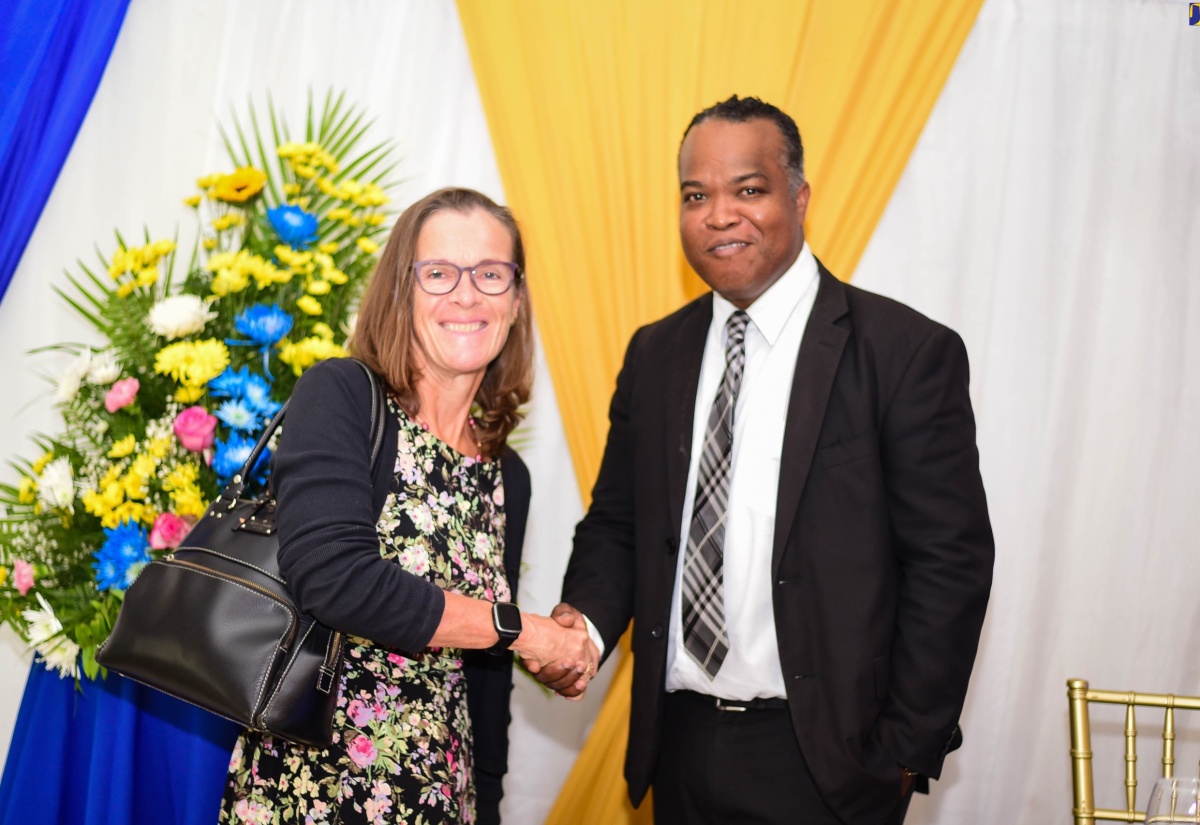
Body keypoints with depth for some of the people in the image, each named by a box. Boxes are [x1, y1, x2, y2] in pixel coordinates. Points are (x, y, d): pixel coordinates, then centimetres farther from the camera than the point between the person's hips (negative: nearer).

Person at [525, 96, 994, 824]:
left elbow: (951, 564, -10)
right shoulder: (655, 354, 7)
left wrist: (906, 750, -11)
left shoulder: (907, 352, -9)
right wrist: (584, 621, -8)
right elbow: (616, 525, 12)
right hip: (680, 747, 5)